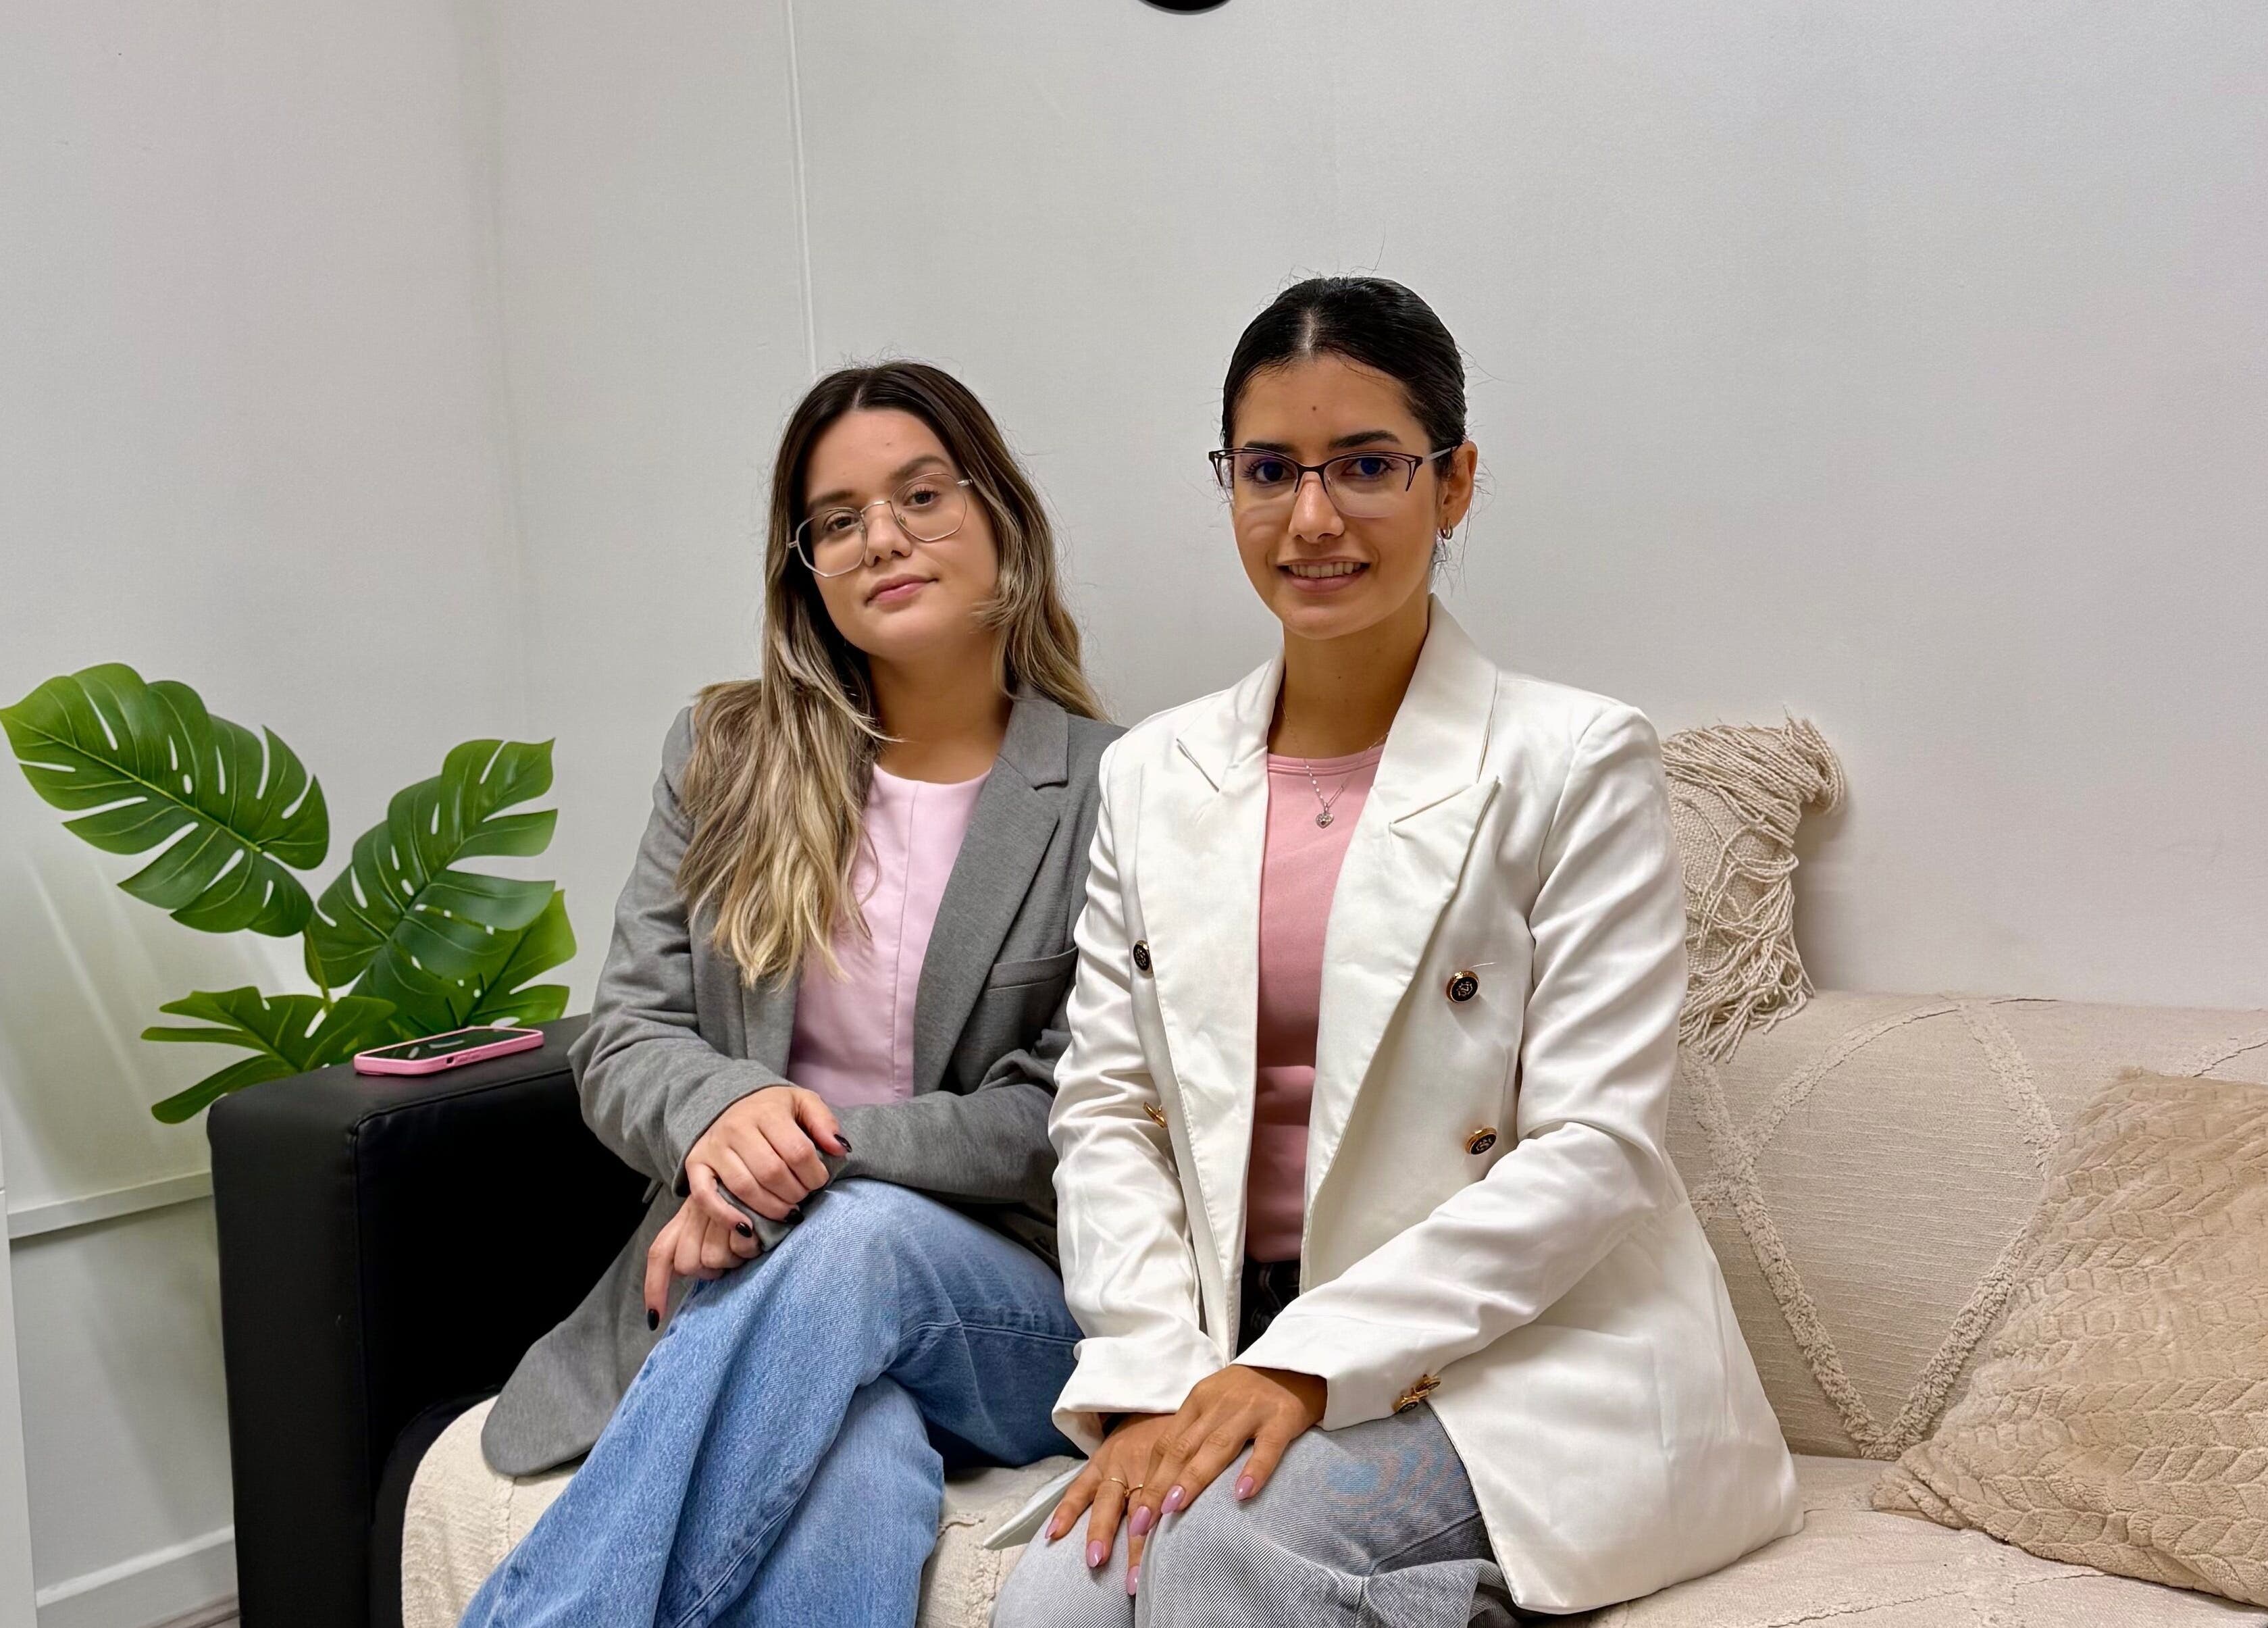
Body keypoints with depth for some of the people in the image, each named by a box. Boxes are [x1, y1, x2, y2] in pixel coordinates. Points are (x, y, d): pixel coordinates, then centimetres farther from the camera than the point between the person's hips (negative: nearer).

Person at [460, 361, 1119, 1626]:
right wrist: (722, 1112, -18)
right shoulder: (726, 759, 10)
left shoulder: (1110, 794, -1)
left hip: (1010, 1306, -1)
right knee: (852, 1479, -36)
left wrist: (816, 1153, -18)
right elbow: (624, 1037, 6)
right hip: (736, 1281, 1)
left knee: (854, 1238, -38)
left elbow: (1059, 1120, -4)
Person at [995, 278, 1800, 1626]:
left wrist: (1310, 1363, -17)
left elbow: (1593, 1153, -10)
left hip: (1528, 1363, -3)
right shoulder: (1152, 779, 10)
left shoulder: (1579, 761, -4)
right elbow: (1108, 1114, 7)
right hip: (1238, 1359, 4)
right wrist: (1152, 1383, -9)